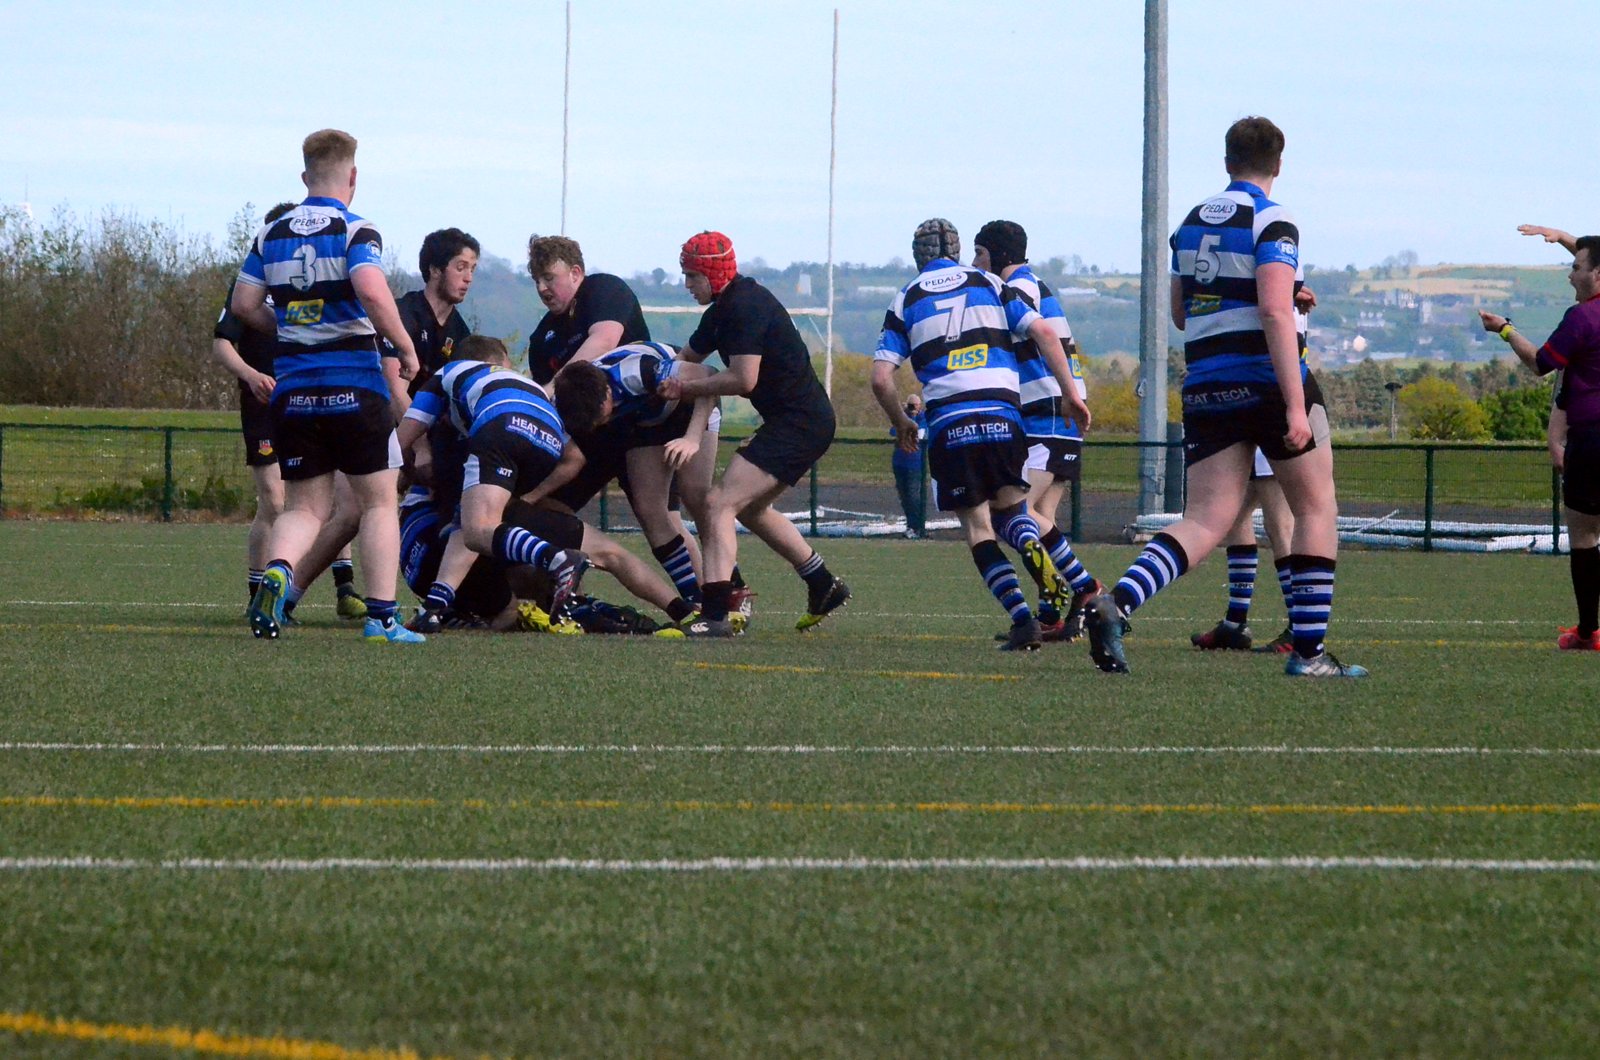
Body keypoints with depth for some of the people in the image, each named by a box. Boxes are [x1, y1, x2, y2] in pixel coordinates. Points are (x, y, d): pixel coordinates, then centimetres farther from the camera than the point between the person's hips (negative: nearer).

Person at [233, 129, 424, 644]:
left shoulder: (271, 234, 8)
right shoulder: (355, 230, -7)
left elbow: (244, 303, 8)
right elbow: (373, 293, -22)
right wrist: (406, 349, -10)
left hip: (293, 389, 4)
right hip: (354, 385, -4)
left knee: (305, 506, 10)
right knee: (379, 502, 7)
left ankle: (277, 570, -21)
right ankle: (381, 615, 0)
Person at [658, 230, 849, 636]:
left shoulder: (744, 307, -18)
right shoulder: (724, 308, 14)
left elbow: (743, 379, -23)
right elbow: (689, 356, 24)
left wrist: (686, 387, -12)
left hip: (799, 425, -11)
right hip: (807, 420, 11)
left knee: (720, 504, -17)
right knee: (750, 507, 28)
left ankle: (715, 615, -25)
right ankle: (825, 587, 37)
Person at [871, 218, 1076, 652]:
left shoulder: (905, 302, 13)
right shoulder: (990, 285, 14)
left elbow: (881, 378, 6)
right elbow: (1043, 333, 3)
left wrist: (901, 422, 23)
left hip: (948, 426, -1)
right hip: (1002, 416, 1)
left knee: (978, 528, 6)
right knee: (1010, 505, 19)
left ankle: (1022, 619, -10)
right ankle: (1032, 548, -18)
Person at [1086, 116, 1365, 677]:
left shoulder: (1191, 224, 12)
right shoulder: (1271, 222, -9)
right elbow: (1276, 314, -19)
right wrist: (1296, 406, -21)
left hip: (1205, 389, 6)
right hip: (1268, 382, -6)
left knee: (1204, 522, 1)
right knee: (1317, 510, 10)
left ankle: (1117, 603, -23)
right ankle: (1309, 650, 6)